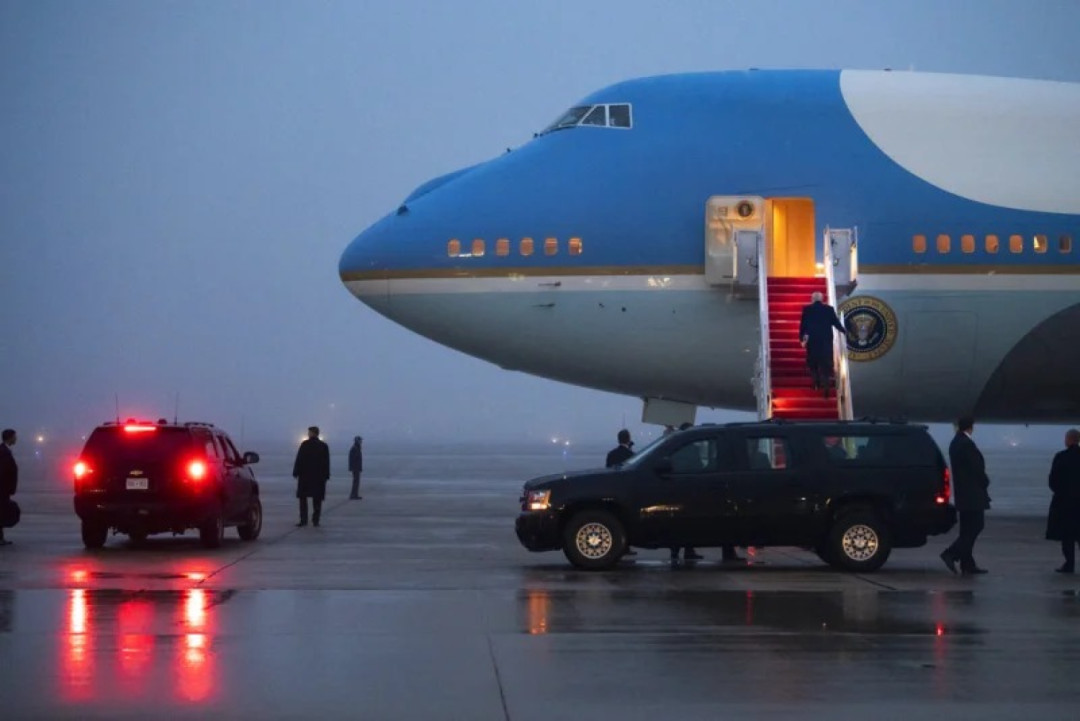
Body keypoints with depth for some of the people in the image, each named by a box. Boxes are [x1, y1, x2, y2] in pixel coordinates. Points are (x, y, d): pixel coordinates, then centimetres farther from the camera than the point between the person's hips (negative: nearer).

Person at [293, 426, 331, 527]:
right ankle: (315, 520, 2)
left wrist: (296, 473, -3)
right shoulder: (324, 446, 4)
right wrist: (326, 476, 9)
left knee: (303, 498, 3)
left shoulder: (304, 445, -6)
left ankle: (303, 520, -4)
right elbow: (326, 463, 5)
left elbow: (299, 460, -7)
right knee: (317, 499, 6)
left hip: (305, 475, -3)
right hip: (318, 476, 3)